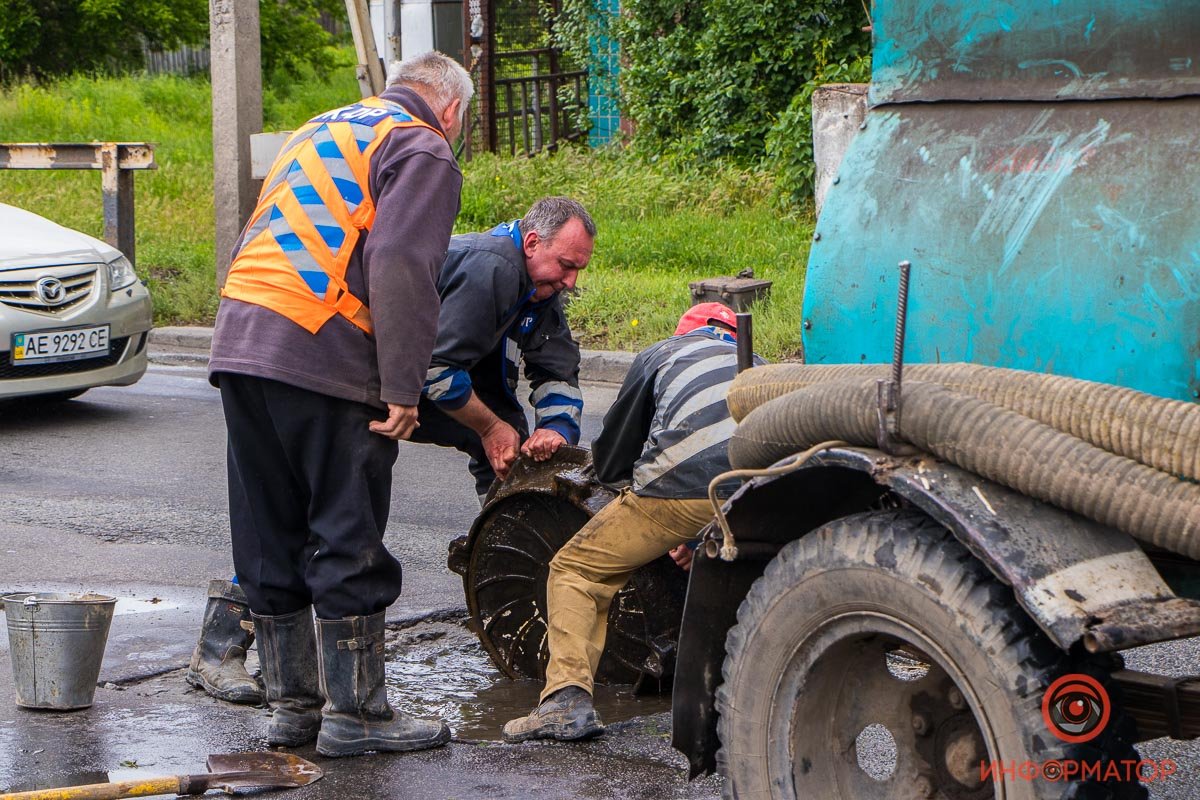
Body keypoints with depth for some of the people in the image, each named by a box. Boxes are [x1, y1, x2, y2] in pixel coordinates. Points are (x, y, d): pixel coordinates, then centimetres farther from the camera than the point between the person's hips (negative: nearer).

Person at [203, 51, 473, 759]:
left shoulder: (323, 131, 27)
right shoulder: (424, 150, 0)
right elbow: (400, 269, -15)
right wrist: (403, 391, -16)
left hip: (239, 345, 8)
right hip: (321, 355, -8)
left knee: (271, 539, 13)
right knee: (350, 543, -1)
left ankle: (293, 702, 21)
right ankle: (354, 712, 4)